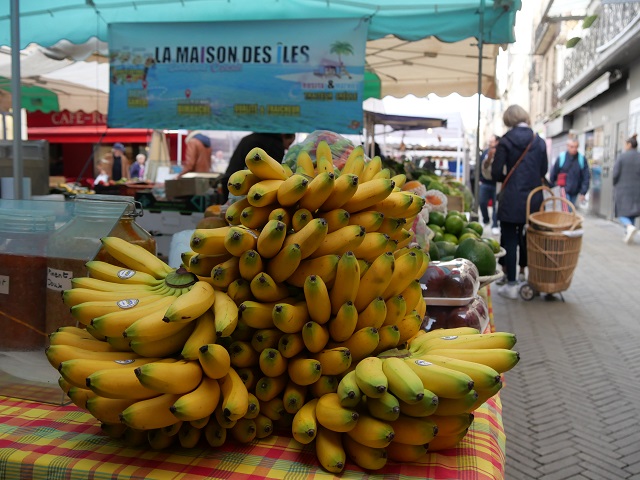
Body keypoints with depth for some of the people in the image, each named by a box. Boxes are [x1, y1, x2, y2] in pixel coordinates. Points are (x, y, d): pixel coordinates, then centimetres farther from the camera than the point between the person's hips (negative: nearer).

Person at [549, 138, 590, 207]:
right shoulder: (561, 157, -9)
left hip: (575, 192, 3)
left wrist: (583, 192, -7)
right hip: (565, 191, -2)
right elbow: (553, 173, 2)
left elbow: (586, 177, -3)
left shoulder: (582, 159, -5)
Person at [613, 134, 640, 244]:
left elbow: (616, 173, -10)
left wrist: (615, 185, 6)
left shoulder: (622, 156, -8)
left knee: (622, 213, 3)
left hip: (623, 189, -3)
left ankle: (629, 227, -25)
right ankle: (628, 235, 15)